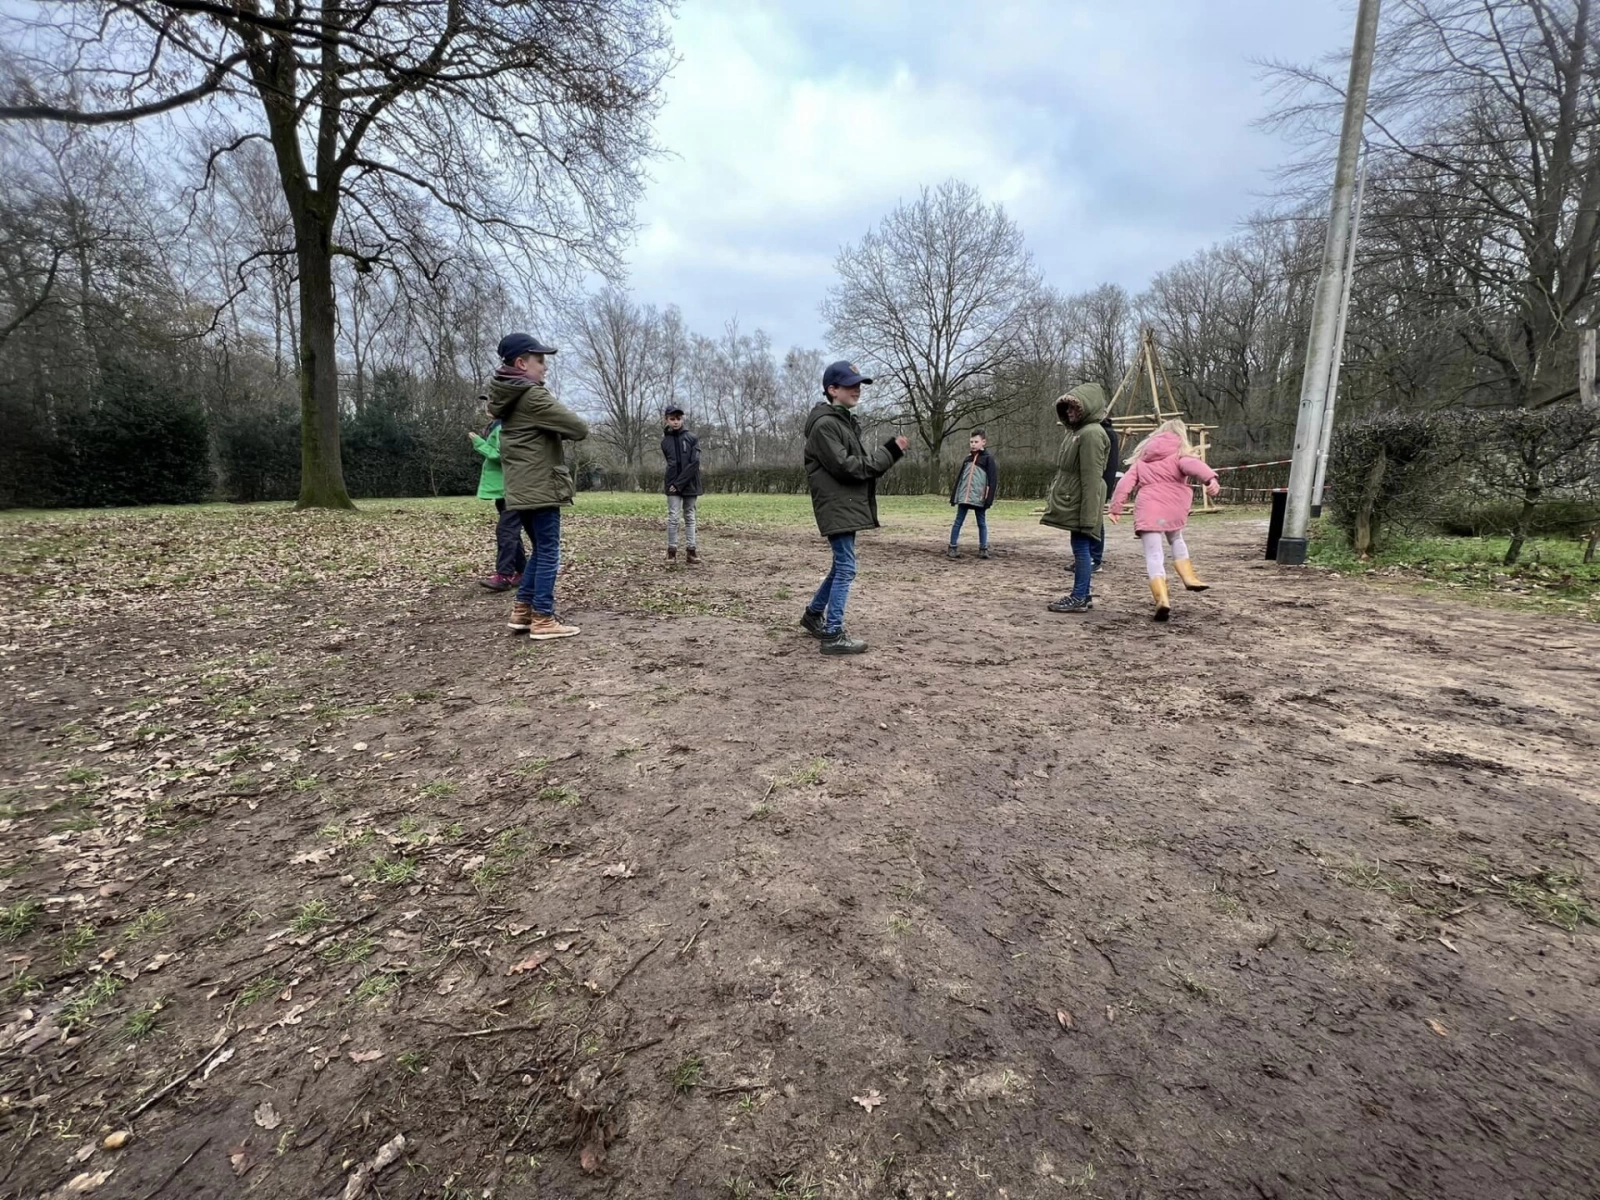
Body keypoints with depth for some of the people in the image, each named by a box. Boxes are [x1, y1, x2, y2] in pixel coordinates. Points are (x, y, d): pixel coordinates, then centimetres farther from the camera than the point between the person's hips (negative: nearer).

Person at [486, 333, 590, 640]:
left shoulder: (505, 397, 14)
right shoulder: (532, 395, -14)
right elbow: (579, 428, -15)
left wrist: (555, 429, 5)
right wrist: (563, 428, 7)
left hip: (520, 489, 9)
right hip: (541, 487, -9)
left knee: (540, 550, 19)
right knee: (549, 553, -2)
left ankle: (522, 610, 20)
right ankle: (542, 620, 2)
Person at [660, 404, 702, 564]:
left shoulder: (692, 438, -1)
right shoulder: (665, 441, 6)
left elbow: (694, 463, -10)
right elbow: (671, 464, 12)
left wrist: (680, 483, -14)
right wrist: (673, 483, -1)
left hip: (690, 485, -1)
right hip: (673, 485, 1)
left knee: (689, 517, 5)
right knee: (673, 517, -4)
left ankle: (690, 549, 9)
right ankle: (672, 549, 4)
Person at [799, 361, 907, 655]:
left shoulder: (845, 421, 17)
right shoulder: (825, 424, -14)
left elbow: (858, 464, 15)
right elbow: (846, 467, -20)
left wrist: (889, 453, -2)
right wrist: (888, 453, -16)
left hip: (847, 506, 10)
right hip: (837, 507, -10)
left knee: (841, 566, 17)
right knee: (845, 568, -8)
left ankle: (814, 614, 32)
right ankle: (833, 635, -1)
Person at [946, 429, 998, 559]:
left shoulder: (988, 458, -2)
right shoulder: (967, 459, 14)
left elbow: (993, 479, -7)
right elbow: (959, 478, 17)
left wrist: (989, 498, -14)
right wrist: (953, 495, 12)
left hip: (979, 498, -4)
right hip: (963, 497, 4)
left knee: (982, 523, 6)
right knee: (958, 522, 4)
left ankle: (983, 549, 11)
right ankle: (953, 547, 8)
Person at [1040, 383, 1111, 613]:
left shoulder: (1091, 433, -15)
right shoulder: (1074, 431, 15)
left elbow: (1092, 478, -20)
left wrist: (1088, 514, -23)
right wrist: (1053, 495, 18)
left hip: (1080, 503, -9)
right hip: (1071, 502, 10)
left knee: (1081, 548, -5)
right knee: (1081, 549, 12)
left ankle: (1078, 598, 1)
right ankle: (1082, 595, 19)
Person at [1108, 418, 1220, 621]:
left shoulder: (1142, 458, 22)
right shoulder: (1179, 454, 12)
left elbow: (1126, 482, 12)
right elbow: (1192, 465, -11)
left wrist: (1115, 507, 11)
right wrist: (1210, 478, -29)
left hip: (1148, 510, 0)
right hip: (1172, 509, 0)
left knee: (1154, 555, -8)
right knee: (1176, 539, 32)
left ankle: (1162, 599, -24)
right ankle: (1189, 577, 30)